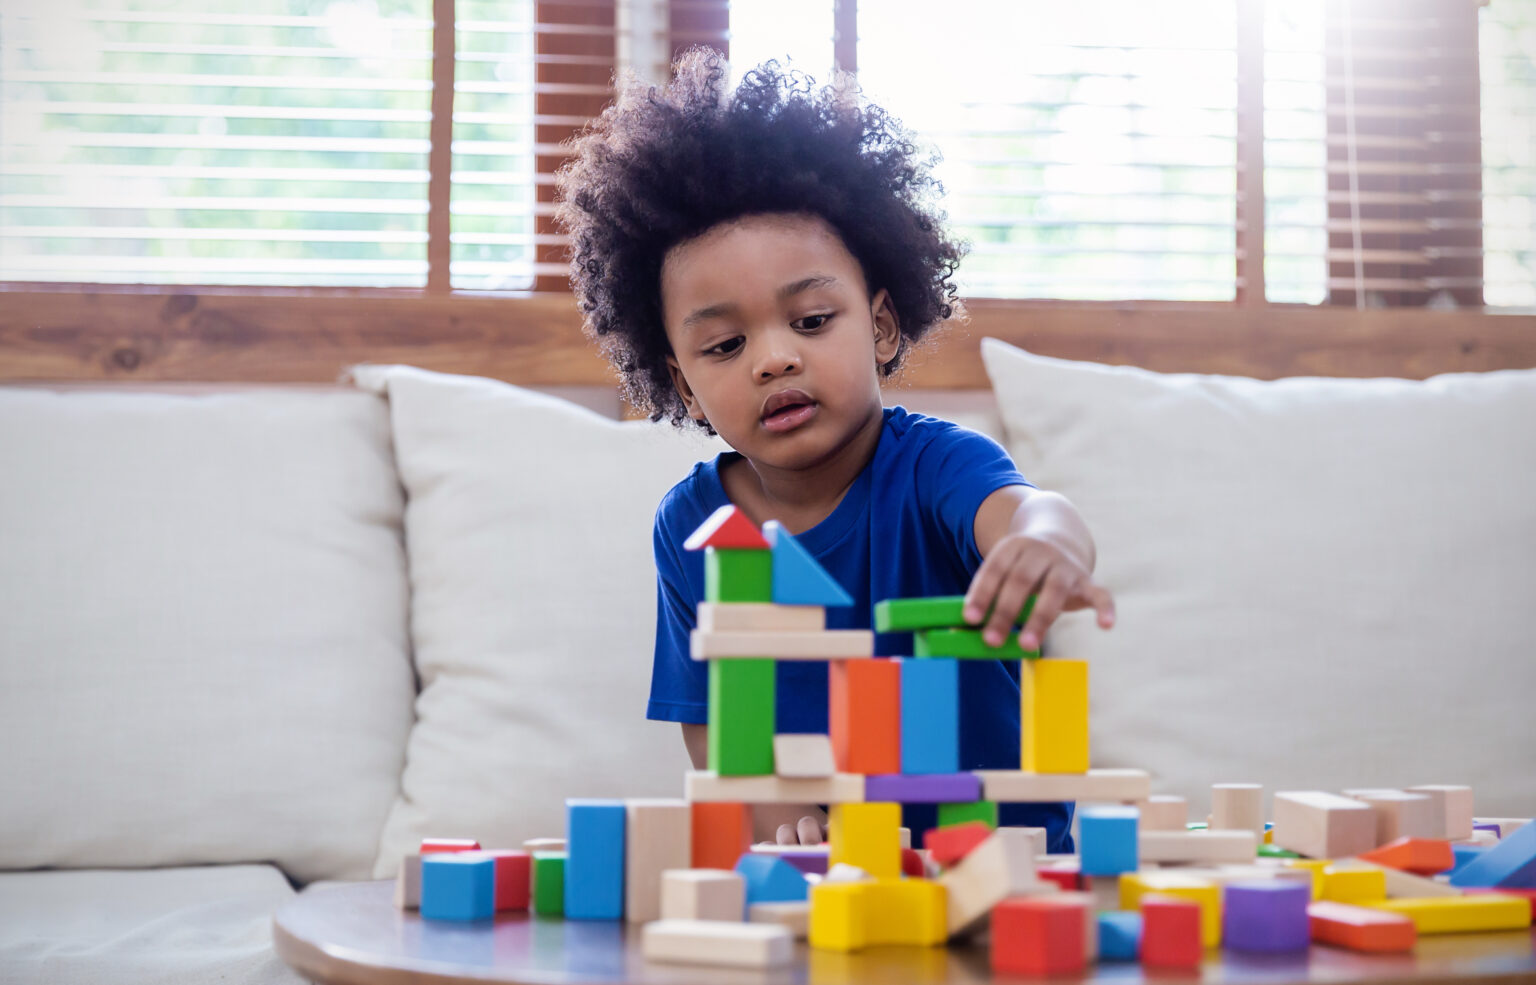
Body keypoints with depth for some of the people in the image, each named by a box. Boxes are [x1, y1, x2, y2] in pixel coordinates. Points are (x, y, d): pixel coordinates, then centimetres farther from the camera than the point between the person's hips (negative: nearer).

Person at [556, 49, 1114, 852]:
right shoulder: (689, 527, 0)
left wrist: (1047, 543, -61)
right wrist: (777, 815, -14)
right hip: (815, 878, 3)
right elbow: (706, 718, 7)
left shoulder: (935, 467, -12)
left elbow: (1016, 508, -35)